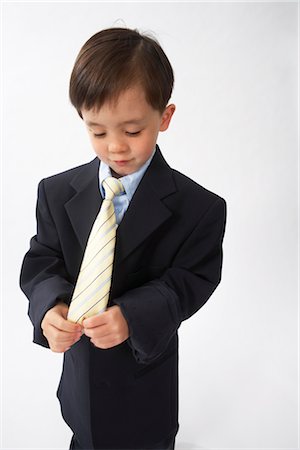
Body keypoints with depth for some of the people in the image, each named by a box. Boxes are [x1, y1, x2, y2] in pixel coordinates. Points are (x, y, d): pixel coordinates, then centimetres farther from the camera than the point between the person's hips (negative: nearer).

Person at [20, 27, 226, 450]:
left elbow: (188, 282, -19)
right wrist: (50, 306, -29)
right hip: (80, 365, 3)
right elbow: (41, 262, -7)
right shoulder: (57, 193, -9)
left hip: (148, 361, -2)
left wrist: (131, 316, -36)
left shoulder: (200, 209, -20)